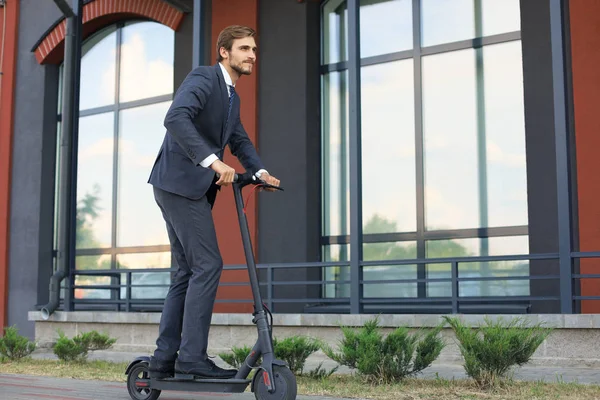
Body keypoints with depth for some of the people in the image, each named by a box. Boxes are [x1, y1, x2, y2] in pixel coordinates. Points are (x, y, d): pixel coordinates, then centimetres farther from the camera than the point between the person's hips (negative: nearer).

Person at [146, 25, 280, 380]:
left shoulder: (232, 96, 19)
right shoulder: (203, 78, -10)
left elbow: (240, 140, 21)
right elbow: (176, 118, -27)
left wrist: (260, 171, 2)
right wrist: (213, 161, -35)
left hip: (190, 188, 10)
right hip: (180, 182, -10)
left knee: (189, 271, 9)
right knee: (208, 265, -12)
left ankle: (164, 358, 13)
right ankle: (193, 356, -9)